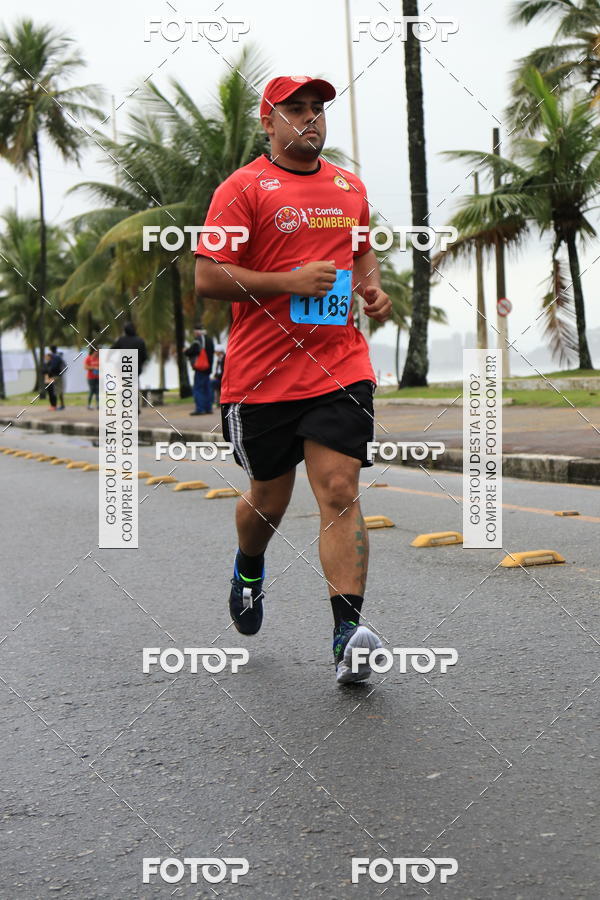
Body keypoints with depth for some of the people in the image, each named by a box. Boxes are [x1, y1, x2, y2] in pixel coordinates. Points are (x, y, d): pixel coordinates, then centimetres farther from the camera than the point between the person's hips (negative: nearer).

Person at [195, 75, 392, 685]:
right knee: (269, 498, 12)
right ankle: (249, 568, 46)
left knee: (339, 492, -11)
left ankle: (347, 632, -14)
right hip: (261, 375, -2)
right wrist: (291, 281, -17)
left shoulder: (350, 187, 14)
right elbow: (207, 278, -9)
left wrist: (372, 287, 11)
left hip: (340, 367, 3)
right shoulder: (243, 188, -4)